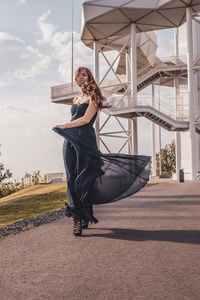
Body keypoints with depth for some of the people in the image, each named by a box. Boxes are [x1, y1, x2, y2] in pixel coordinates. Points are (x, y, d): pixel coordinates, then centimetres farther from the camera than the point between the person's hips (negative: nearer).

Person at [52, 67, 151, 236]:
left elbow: (85, 119, -9)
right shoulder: (76, 99, 24)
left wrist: (64, 126, -5)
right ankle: (78, 217, 6)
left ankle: (81, 219, -6)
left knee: (82, 180, -9)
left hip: (85, 139, -6)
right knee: (72, 179, 0)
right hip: (70, 141, 7)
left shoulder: (93, 97, 3)